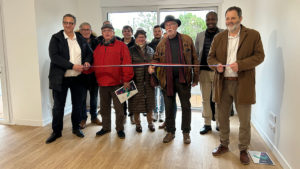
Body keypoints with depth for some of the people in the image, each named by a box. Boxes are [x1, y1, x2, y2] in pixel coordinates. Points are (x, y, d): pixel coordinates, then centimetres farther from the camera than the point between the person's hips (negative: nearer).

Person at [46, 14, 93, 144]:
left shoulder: (81, 39, 8)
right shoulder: (56, 38, -4)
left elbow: (88, 53, 17)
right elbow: (54, 56, -15)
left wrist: (87, 61, -6)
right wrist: (72, 66, -22)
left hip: (77, 78, 3)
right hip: (60, 78, -3)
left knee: (78, 105, 13)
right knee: (58, 106, 7)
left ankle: (76, 128, 32)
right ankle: (56, 131, 23)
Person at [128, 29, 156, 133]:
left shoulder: (150, 50, 13)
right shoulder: (131, 50, 3)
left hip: (148, 80, 3)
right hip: (136, 80, -2)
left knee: (149, 101, 7)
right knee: (136, 102, 2)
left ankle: (150, 122, 23)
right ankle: (137, 123, 18)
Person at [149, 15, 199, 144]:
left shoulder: (187, 40, 3)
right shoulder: (162, 44, 9)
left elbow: (194, 59, 3)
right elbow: (157, 58, 15)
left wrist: (195, 77, -1)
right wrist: (152, 66, -8)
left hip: (183, 79, -2)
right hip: (167, 80, 2)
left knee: (186, 106, 7)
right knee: (169, 107, 9)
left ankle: (186, 132, 22)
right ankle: (170, 131, 24)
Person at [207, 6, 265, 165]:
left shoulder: (253, 35, 0)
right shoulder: (218, 37, 9)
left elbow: (259, 56, -4)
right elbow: (210, 57, 12)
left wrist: (240, 64, -18)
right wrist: (217, 65, -11)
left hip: (243, 84, -3)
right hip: (222, 83, 3)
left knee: (244, 120, 5)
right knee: (222, 117, 13)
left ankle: (243, 150, 24)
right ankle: (224, 145, 32)